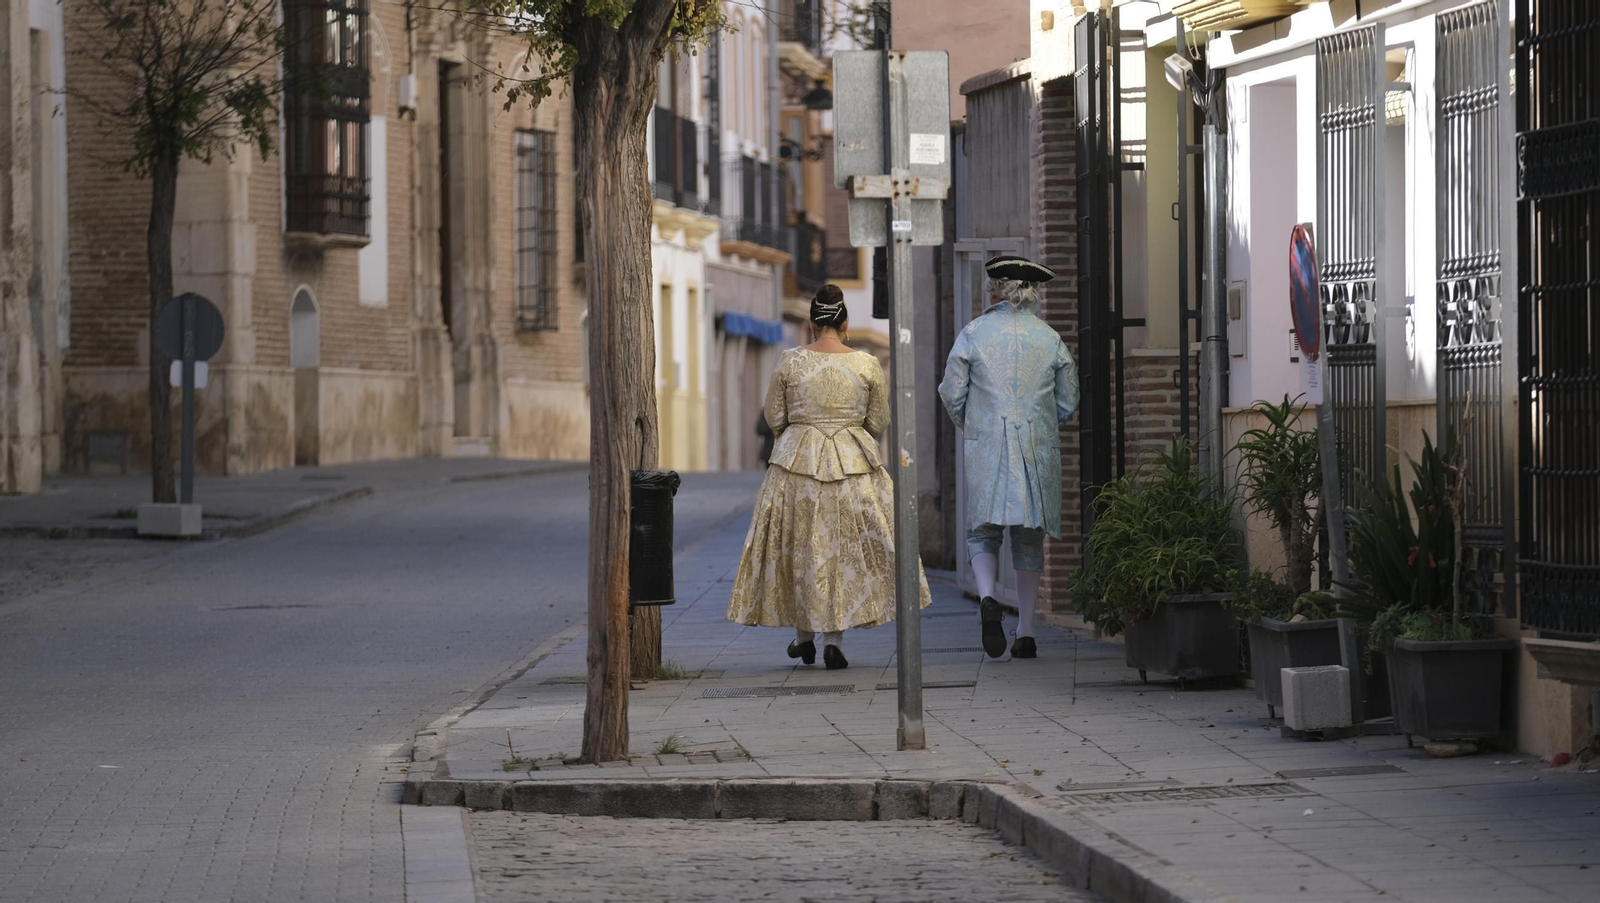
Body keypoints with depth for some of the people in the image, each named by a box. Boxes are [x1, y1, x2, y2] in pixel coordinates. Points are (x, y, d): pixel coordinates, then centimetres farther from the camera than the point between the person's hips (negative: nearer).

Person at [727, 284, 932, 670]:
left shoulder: (790, 361, -5)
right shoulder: (867, 364, -4)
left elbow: (774, 417, 1)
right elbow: (879, 422, 3)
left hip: (797, 462, 0)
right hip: (854, 464, 0)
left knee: (799, 546, 13)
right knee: (845, 548, 6)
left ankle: (804, 637, 20)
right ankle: (833, 639, -1)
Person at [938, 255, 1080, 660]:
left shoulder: (974, 333, -1)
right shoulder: (1051, 339, 5)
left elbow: (952, 393, -1)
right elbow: (1068, 401, 8)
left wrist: (970, 427, 18)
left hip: (987, 445, -2)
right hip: (1039, 449, 2)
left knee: (983, 531, 5)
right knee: (1030, 541, 8)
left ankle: (987, 599, -24)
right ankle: (1026, 633, 7)